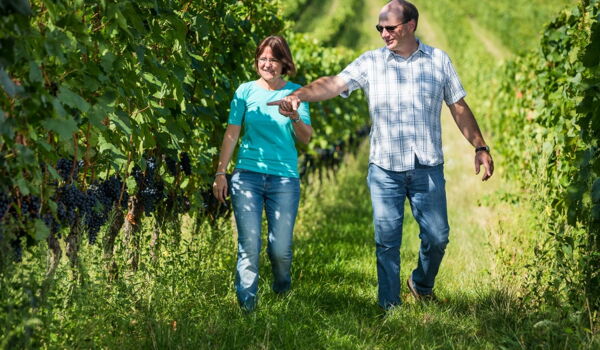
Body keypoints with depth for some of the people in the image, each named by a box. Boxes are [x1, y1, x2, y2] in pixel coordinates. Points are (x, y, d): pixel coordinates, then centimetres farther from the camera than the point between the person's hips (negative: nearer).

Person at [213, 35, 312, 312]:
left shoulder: (295, 92, 8)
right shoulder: (246, 91, 8)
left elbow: (305, 139, 3)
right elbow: (232, 133, 8)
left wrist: (295, 118, -17)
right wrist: (220, 173, 3)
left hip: (284, 178, 0)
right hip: (247, 175, 0)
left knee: (280, 248, -2)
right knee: (249, 245, -7)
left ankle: (282, 294, 26)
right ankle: (246, 305, 2)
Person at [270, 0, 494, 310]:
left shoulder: (438, 60, 6)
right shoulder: (371, 62, 2)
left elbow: (459, 107, 12)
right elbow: (334, 83, -10)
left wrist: (480, 147, 7)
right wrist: (297, 96, -27)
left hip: (428, 168, 1)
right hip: (385, 169, -1)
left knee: (437, 236, 4)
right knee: (386, 240, 2)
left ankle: (421, 285, 32)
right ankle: (389, 307, 12)